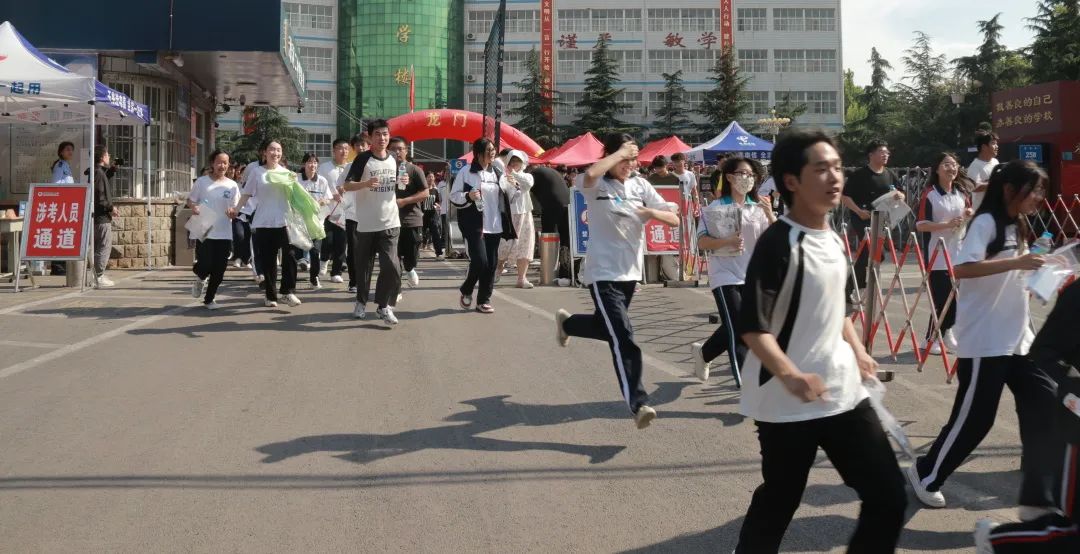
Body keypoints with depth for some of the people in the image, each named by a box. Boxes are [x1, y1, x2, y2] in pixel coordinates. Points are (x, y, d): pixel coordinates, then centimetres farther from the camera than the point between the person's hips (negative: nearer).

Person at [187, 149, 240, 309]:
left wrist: (233, 212, -18)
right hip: (204, 232, -2)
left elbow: (235, 209, 5)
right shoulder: (202, 182, 0)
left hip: (224, 234, 2)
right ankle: (199, 278, 27)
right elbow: (190, 200, 8)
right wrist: (193, 207, -14)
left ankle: (209, 299, 22)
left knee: (219, 270, 3)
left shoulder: (232, 185, 4)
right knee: (205, 265, -11)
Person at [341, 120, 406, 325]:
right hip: (365, 223, -2)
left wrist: (403, 183, -1)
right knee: (363, 266, 10)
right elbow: (347, 186, -11)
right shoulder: (363, 159, -6)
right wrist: (366, 183, -28)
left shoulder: (394, 160, 8)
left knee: (391, 266, -9)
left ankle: (384, 306, 3)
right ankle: (361, 302, 28)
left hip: (390, 223, 2)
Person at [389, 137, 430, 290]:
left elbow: (425, 193, -6)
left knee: (411, 256, 3)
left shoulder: (415, 170, -2)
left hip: (412, 220, -2)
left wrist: (404, 201, -15)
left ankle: (409, 269, 37)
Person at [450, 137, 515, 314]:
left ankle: (484, 299, 13)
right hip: (474, 225, -6)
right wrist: (468, 196, -23)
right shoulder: (465, 173, -5)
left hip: (494, 226, 6)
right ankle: (466, 291, 13)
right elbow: (453, 196, -5)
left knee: (492, 264, 3)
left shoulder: (496, 173, 12)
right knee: (480, 261, -14)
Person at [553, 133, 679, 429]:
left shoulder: (641, 185, 5)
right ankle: (638, 403, -16)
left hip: (630, 272, 7)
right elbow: (590, 174, -36)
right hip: (603, 273, -6)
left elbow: (674, 219, 0)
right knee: (623, 337, -16)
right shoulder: (597, 185, -9)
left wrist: (651, 211, -20)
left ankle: (566, 322, 53)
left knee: (607, 328, 23)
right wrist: (620, 151, -23)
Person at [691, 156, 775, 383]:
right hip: (725, 275, -5)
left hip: (750, 276, 5)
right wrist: (727, 241, -27)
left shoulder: (758, 208, 7)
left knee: (738, 329, 12)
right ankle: (746, 379, 3)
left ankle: (703, 352, 37)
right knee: (737, 329, -11)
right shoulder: (716, 207, -6)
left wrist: (770, 215, -16)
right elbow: (702, 242, -11)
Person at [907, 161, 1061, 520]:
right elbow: (962, 269, -28)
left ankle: (1039, 499, 8)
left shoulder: (1017, 228, 15)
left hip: (1018, 339, 9)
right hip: (985, 342, -8)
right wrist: (1015, 262, -32)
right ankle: (926, 474, 23)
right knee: (974, 418, 1)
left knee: (1045, 409, 1)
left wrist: (1033, 267, 8)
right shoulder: (986, 223, -12)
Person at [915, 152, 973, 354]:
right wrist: (947, 225, -24)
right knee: (942, 297, -6)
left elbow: (967, 220, 24)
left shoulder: (960, 193, 12)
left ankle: (946, 331, 27)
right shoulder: (930, 194, -9)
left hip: (958, 253, 6)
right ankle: (932, 339, 8)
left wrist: (969, 215, 1)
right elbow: (920, 225, -16)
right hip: (937, 255, -6)